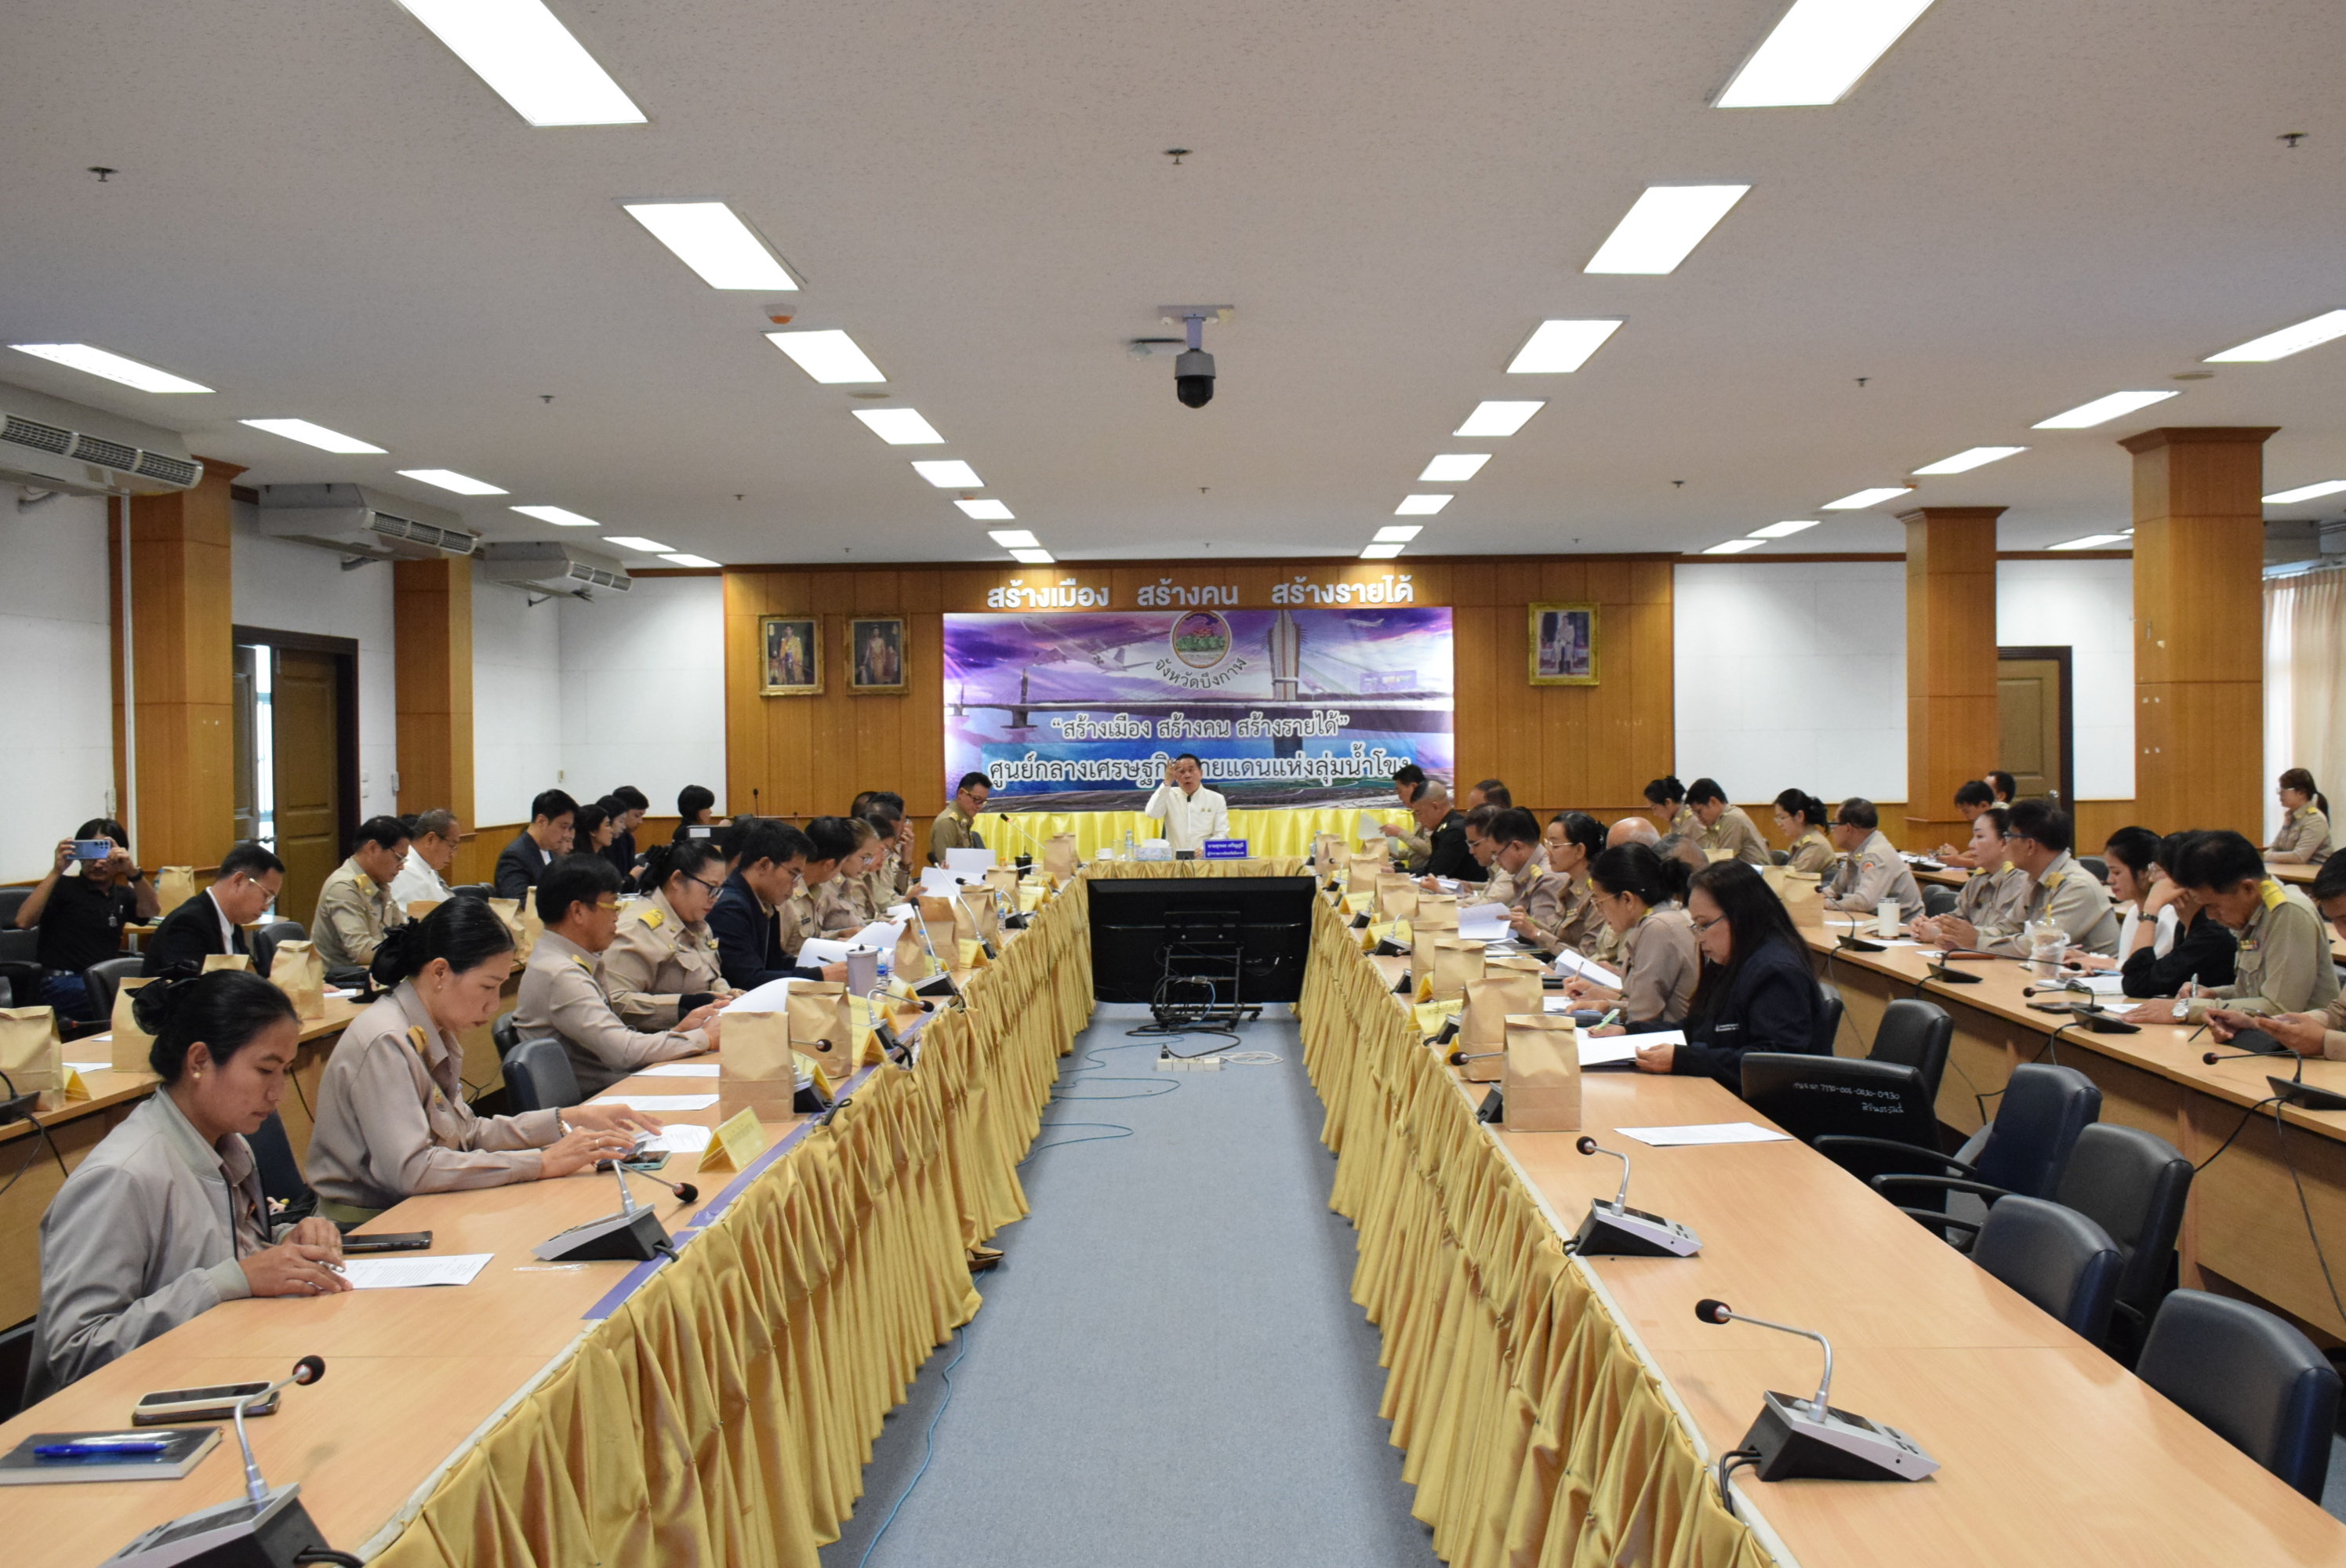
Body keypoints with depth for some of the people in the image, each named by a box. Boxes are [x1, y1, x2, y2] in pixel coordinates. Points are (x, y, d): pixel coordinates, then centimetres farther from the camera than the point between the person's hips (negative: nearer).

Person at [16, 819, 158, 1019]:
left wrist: (133, 872, -25)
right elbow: (23, 922, -11)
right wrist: (56, 872, -17)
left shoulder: (122, 895, 17)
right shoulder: (63, 887, 6)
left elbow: (151, 911, -6)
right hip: (63, 982, -5)